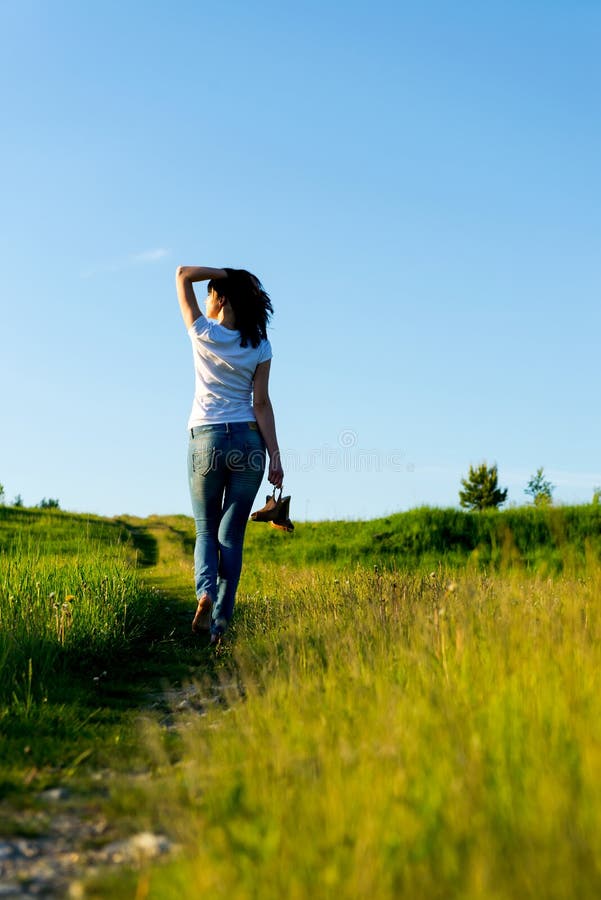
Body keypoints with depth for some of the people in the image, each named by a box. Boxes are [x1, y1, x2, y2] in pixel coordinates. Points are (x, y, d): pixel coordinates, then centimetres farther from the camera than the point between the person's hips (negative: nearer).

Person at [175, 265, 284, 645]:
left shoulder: (203, 334, -2)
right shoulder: (260, 347, 2)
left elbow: (183, 274, 8)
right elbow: (262, 403, -3)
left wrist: (227, 273, 5)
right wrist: (275, 457, -2)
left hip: (206, 439, -1)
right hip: (248, 441, 1)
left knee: (206, 529, 13)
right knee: (232, 534, 6)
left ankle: (205, 593, -15)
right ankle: (220, 622, 1)